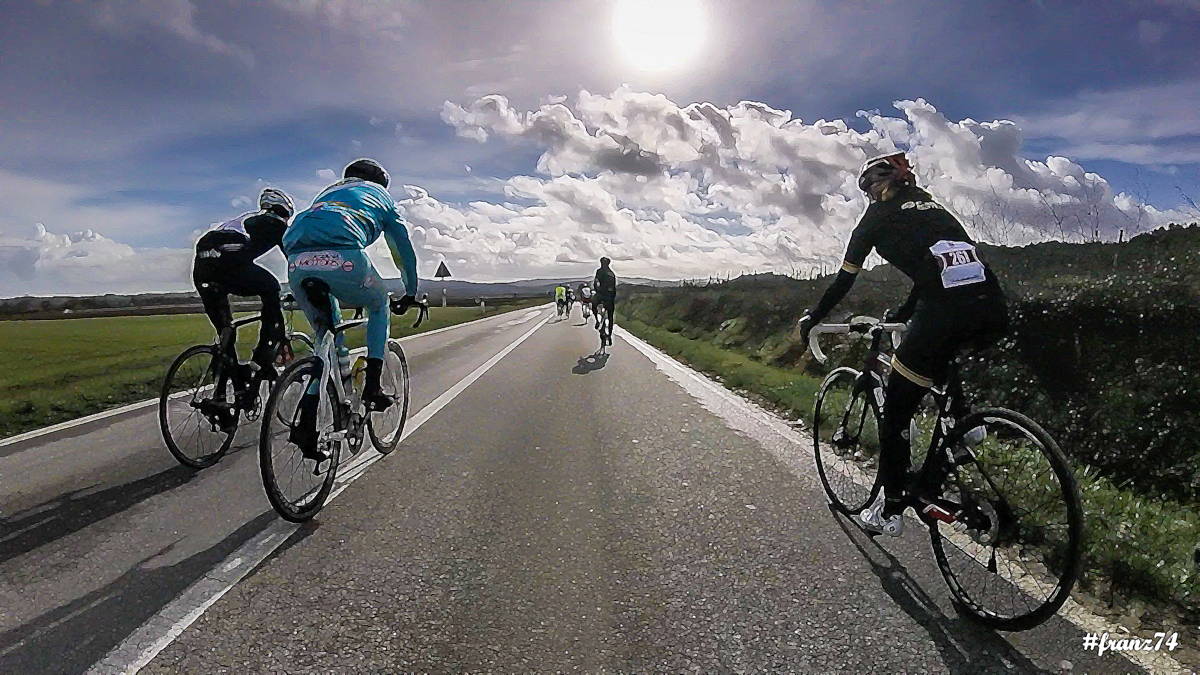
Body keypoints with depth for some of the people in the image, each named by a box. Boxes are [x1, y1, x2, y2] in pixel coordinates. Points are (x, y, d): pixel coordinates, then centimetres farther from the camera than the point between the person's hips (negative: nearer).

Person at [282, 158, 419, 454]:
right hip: (342, 258, -5)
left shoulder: (328, 191, 41)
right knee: (379, 305, 26)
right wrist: (411, 293, 42)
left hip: (297, 263, 5)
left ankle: (305, 425, 12)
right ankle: (373, 387, 15)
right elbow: (404, 248, 31)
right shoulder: (380, 194, 30)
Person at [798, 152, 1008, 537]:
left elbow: (844, 280, 18)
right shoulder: (932, 207, 31)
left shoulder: (879, 214, 14)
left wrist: (812, 318, 31)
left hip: (946, 314, -6)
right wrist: (902, 314, 52)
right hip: (995, 311, 6)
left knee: (895, 414, 10)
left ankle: (889, 512, 19)